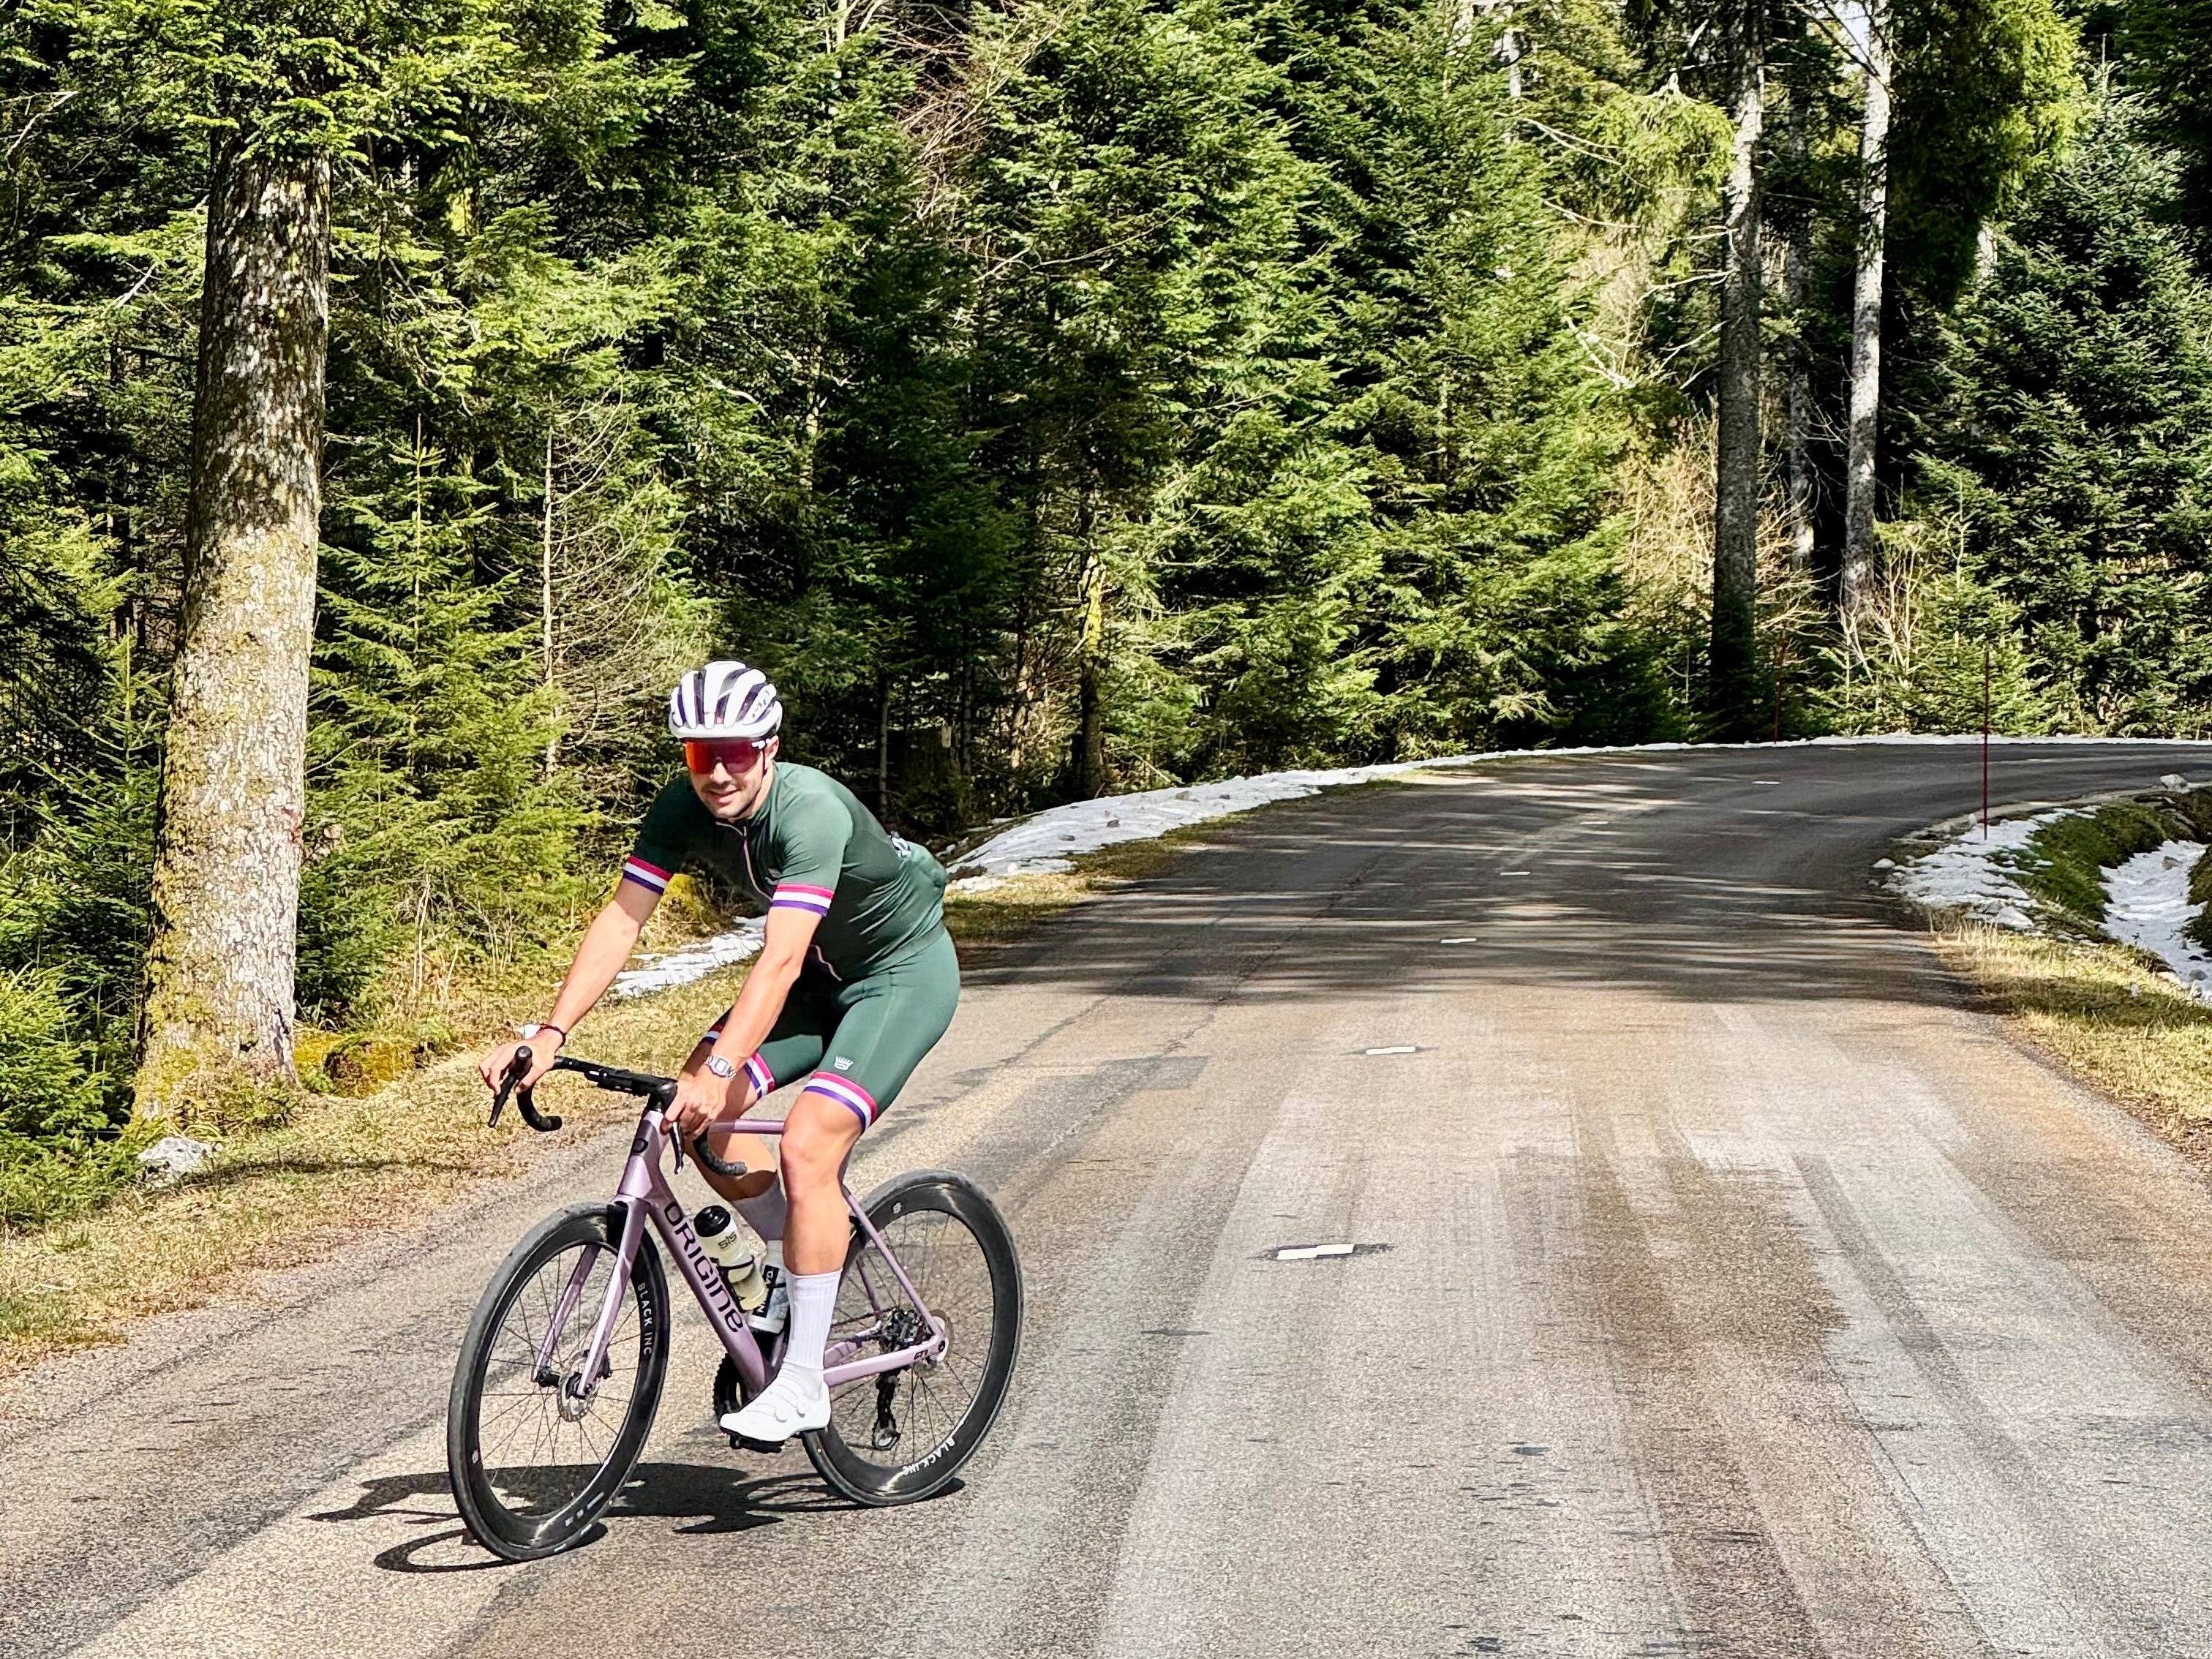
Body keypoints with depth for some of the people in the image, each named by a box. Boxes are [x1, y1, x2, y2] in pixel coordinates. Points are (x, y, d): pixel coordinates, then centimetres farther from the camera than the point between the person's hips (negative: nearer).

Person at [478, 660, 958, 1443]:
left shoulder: (810, 812, -34)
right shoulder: (682, 808, -14)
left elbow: (780, 961, -43)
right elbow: (620, 919, -17)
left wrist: (720, 1070, -54)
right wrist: (549, 1034, -28)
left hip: (904, 971, -7)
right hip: (822, 971, 7)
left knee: (807, 1144, -23)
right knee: (693, 1118, -8)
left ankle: (802, 1383, -15)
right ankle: (807, 1260, 15)